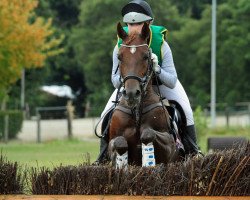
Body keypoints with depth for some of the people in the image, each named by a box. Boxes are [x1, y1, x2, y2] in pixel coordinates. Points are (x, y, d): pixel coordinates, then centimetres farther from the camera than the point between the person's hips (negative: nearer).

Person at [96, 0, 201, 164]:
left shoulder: (161, 45, -34)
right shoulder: (120, 47, -30)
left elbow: (172, 82, -33)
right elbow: (115, 81, -22)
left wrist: (157, 69, -52)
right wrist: (123, 78, -46)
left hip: (161, 80, -1)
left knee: (185, 111, -20)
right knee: (108, 115, -13)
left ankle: (192, 151, -3)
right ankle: (104, 156, 3)